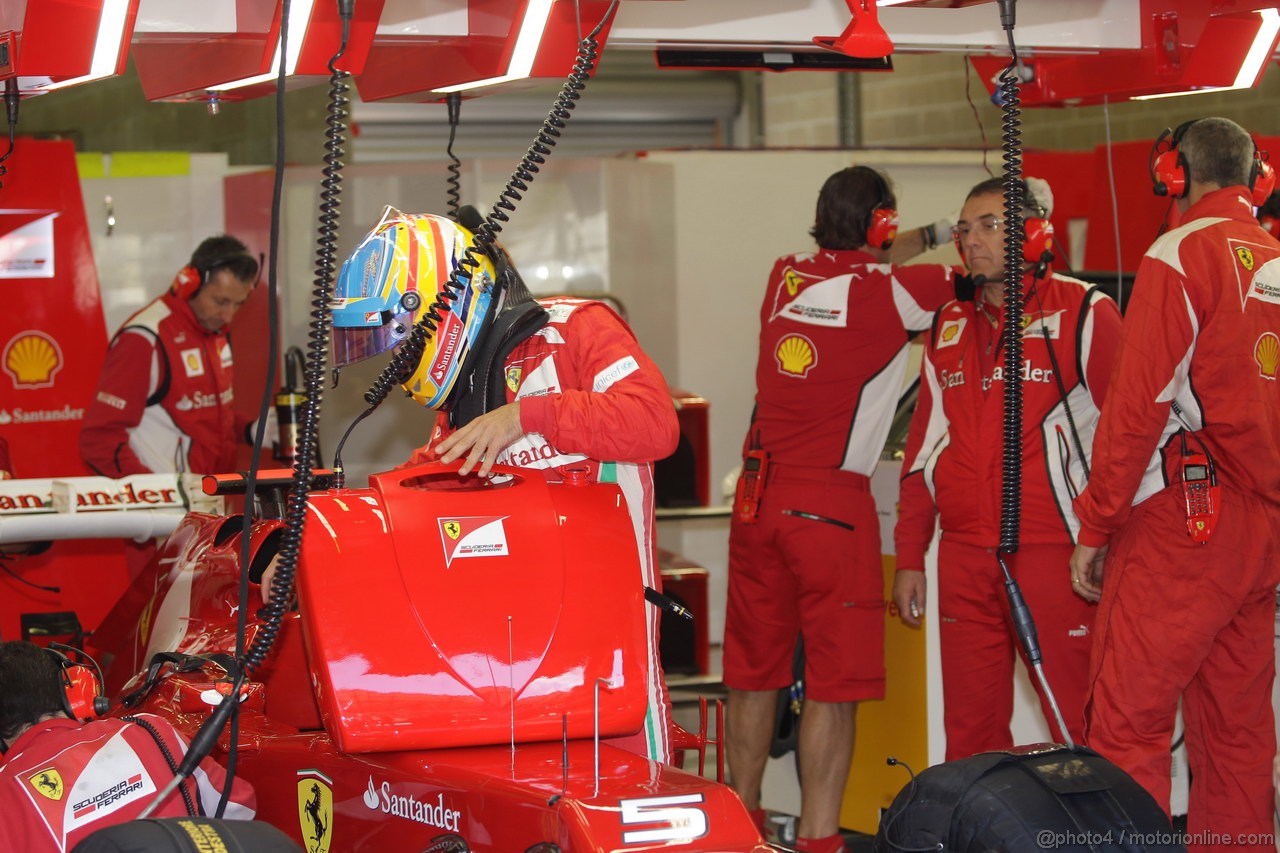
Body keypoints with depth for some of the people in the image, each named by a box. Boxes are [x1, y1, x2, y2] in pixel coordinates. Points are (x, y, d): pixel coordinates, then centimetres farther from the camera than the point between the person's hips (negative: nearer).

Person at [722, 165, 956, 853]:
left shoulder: (785, 277, 9)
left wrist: (931, 236, 38)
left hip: (757, 494, 6)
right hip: (829, 504, -6)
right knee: (833, 682, -3)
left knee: (753, 672, 13)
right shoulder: (886, 291, -8)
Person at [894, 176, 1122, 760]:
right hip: (964, 557, 6)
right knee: (969, 730, 8)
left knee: (1078, 728, -5)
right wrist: (909, 558, 16)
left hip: (1053, 555, -5)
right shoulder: (949, 326, 17)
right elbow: (923, 443, 20)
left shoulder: (1084, 313, -1)